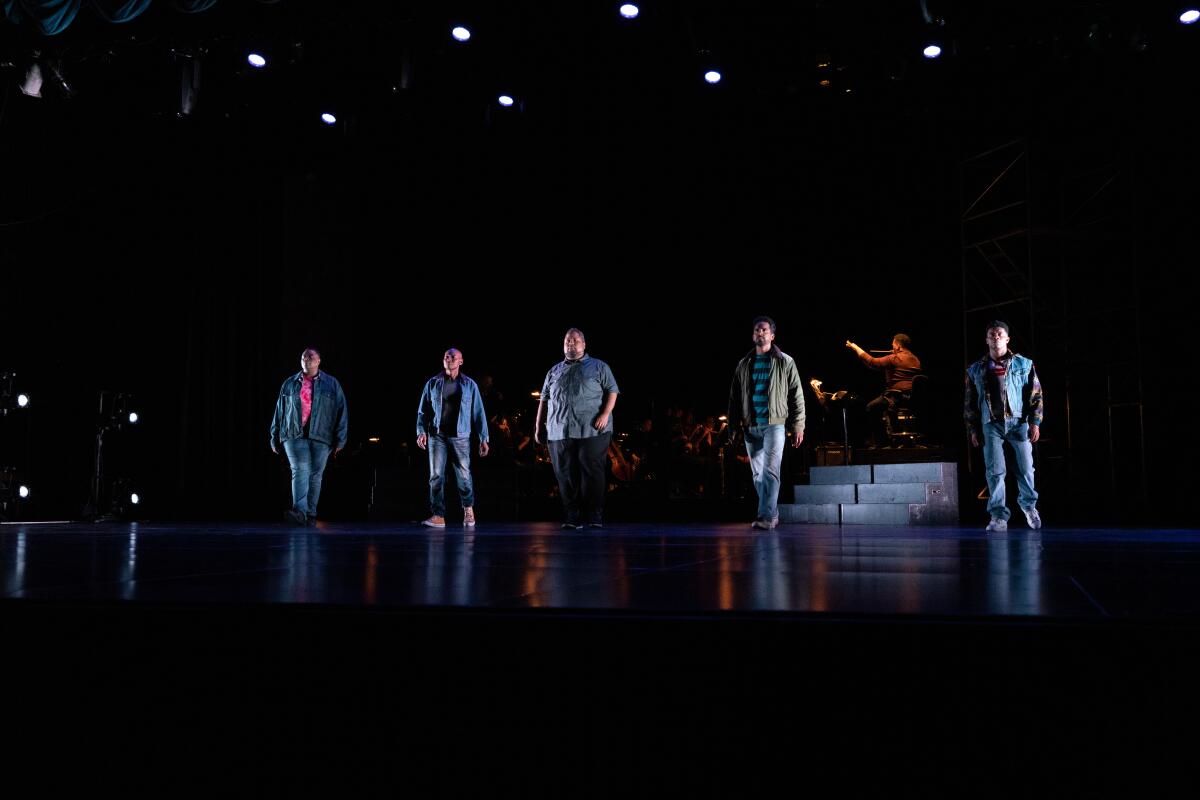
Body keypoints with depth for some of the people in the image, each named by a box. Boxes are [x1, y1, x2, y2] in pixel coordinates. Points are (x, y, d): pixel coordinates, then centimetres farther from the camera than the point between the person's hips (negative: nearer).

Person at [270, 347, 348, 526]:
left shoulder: (332, 384, 9)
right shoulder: (289, 384, 15)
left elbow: (341, 411, 5)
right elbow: (279, 411, 17)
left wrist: (340, 439, -2)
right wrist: (275, 437, 14)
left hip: (320, 437, 0)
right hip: (295, 435, 0)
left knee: (315, 474, 3)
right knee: (299, 471, -16)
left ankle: (311, 514, 11)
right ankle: (299, 511, -28)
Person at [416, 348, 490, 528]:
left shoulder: (469, 385, 6)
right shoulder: (432, 383, 7)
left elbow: (478, 412, 5)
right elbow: (423, 410, 8)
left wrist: (483, 438, 1)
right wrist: (421, 431, -7)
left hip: (460, 437, -1)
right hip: (437, 436, 1)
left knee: (464, 475, 2)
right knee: (436, 476, -2)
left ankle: (468, 510, 25)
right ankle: (438, 516, 2)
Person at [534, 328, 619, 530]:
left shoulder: (598, 367, 11)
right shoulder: (554, 371, 21)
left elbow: (612, 390, 3)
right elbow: (544, 399, 21)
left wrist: (605, 414, -12)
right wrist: (539, 426, 13)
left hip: (592, 431, -3)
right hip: (559, 432, 3)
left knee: (592, 473, -5)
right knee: (566, 476, 2)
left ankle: (595, 516, 2)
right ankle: (572, 518, 8)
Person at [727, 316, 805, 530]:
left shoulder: (785, 362, 5)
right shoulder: (744, 365, 14)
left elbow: (797, 396, 3)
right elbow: (734, 396, 14)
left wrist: (798, 426, -3)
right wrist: (733, 424, 5)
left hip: (775, 424, -4)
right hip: (751, 426, 4)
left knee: (770, 471, -14)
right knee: (758, 474, 7)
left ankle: (766, 517, -17)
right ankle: (773, 515, 18)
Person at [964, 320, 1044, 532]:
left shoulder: (1023, 364, 9)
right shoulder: (976, 370, 12)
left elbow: (1036, 394, 5)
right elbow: (969, 402, 12)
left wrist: (1035, 422, -4)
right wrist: (973, 430, 6)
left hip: (1019, 421, -1)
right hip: (991, 424, 1)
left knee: (1025, 468, 2)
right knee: (994, 471, -4)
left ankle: (1029, 505, 27)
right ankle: (999, 516, -1)